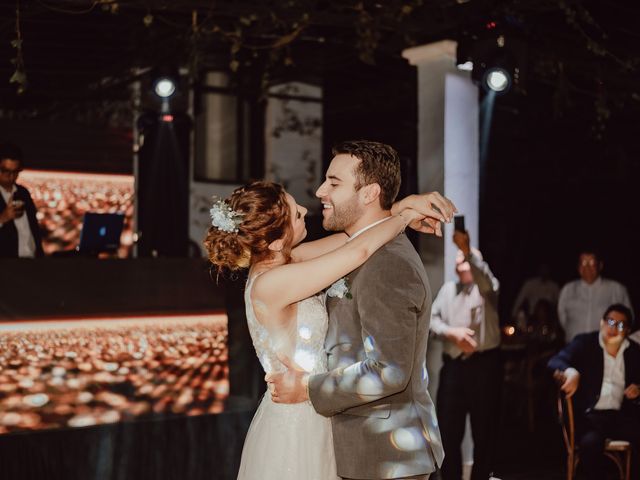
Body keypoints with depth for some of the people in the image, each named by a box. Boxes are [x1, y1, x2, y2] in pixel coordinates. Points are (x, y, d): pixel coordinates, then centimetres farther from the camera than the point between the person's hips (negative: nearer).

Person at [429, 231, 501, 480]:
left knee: (483, 431, 3)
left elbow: (483, 274, -22)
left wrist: (468, 249, -39)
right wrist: (452, 332, -11)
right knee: (448, 431, 5)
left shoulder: (487, 286, 3)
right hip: (453, 365, 4)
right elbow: (432, 318, 8)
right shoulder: (448, 289, 17)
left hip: (483, 364, -4)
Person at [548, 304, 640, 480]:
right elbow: (555, 362, -8)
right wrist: (570, 372, -31)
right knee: (591, 442, -35)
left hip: (622, 416, 3)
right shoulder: (584, 343, 4)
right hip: (589, 415, -3)